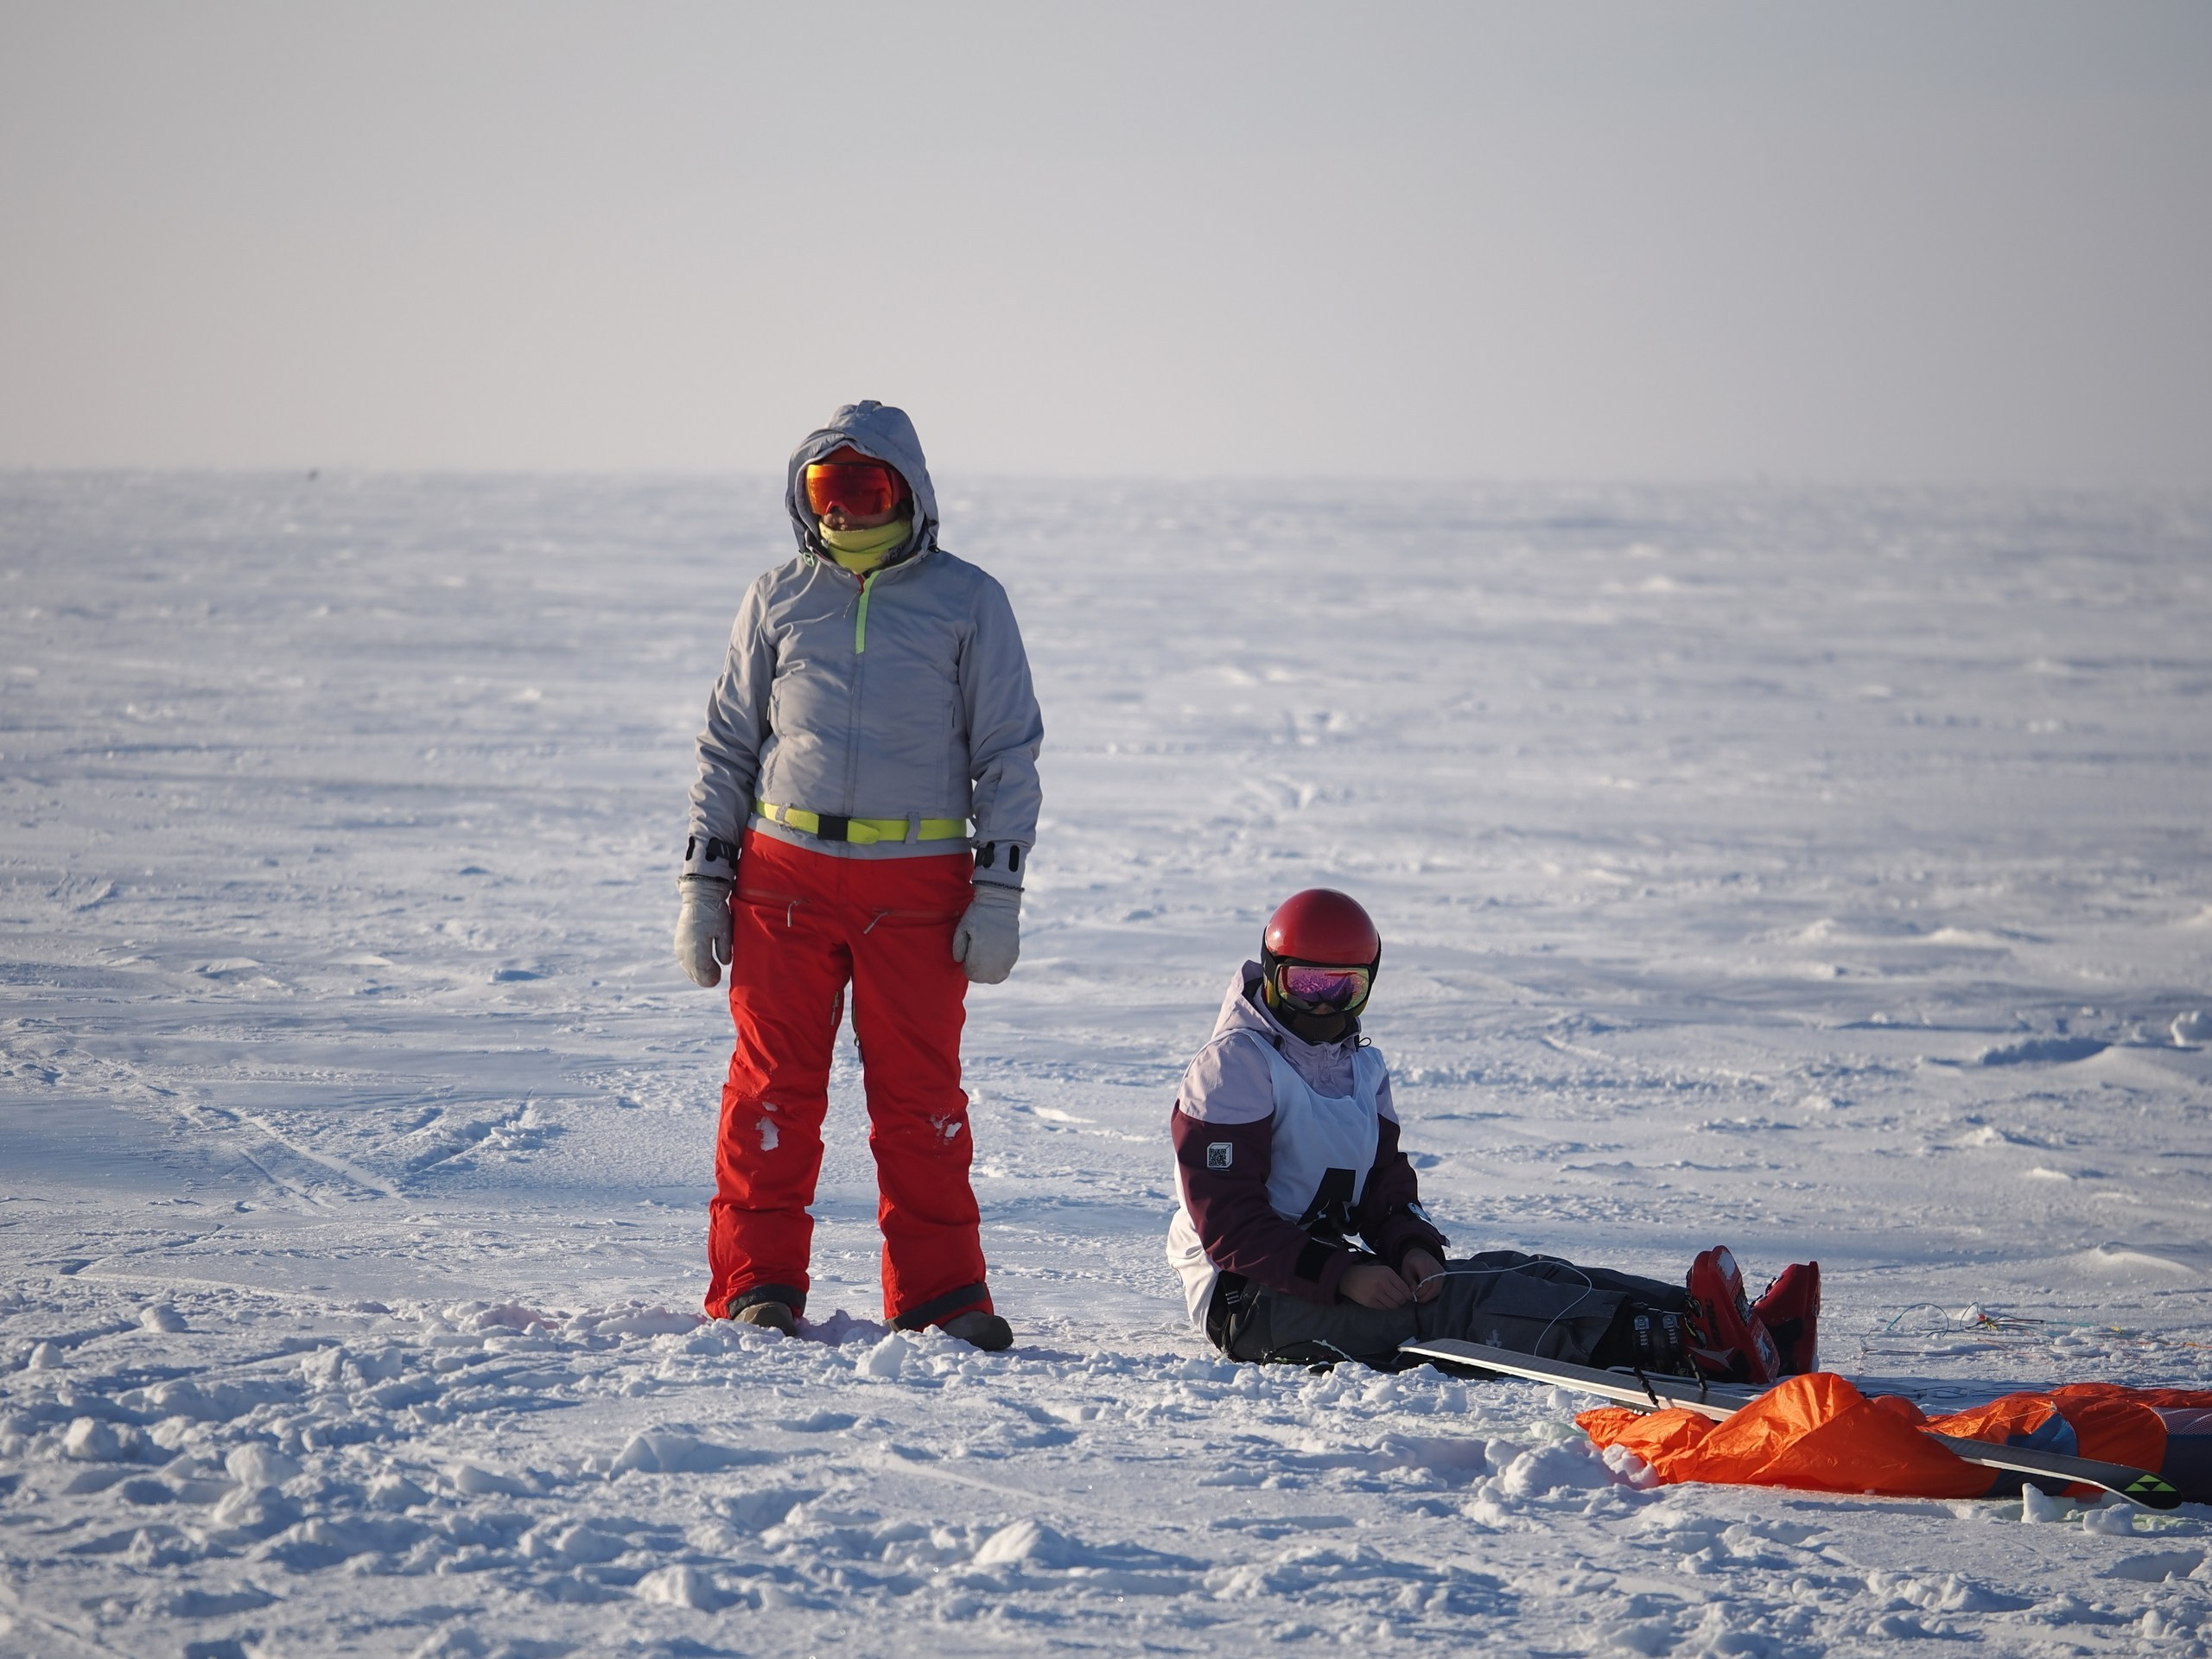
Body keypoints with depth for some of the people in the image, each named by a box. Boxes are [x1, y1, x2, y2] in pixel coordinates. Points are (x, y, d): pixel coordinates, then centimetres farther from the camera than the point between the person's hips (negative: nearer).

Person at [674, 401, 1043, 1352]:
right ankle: (756, 1284, 8)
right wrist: (702, 883, 8)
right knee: (774, 1085, 1)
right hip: (787, 876, 2)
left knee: (921, 1093, 1)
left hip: (918, 886, -1)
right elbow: (727, 746, 15)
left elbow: (1009, 755, 5)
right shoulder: (779, 600, 11)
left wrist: (998, 896, -2)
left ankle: (938, 1292, 8)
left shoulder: (967, 602, 5)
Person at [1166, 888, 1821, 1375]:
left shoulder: (1359, 1067, 18)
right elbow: (1229, 1221, -17)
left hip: (1326, 1270, 8)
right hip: (1251, 1300, -8)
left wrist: (1410, 1246, -10)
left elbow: (1385, 1182, 15)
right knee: (1455, 1300, -28)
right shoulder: (1234, 1067, -10)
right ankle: (1688, 1344, -46)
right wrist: (1344, 1276, -26)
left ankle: (1752, 1337, -29)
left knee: (1510, 1275, -13)